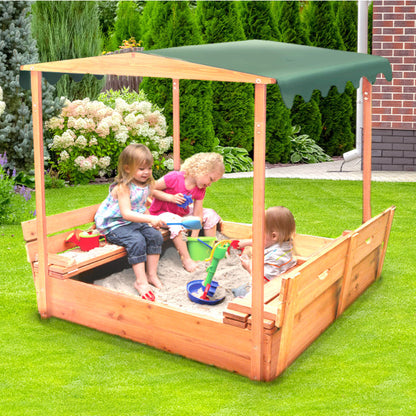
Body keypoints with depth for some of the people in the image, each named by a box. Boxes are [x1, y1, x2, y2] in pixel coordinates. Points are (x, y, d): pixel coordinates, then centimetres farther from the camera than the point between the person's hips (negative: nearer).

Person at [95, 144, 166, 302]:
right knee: (137, 241, -29)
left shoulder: (146, 185, 4)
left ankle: (151, 274, -3)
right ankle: (140, 281, -20)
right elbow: (126, 213, -30)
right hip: (115, 225, -8)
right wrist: (150, 219, -38)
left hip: (136, 222, 8)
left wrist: (152, 222, 1)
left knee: (155, 236, -12)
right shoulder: (123, 187, -22)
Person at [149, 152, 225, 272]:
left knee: (211, 215, -1)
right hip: (161, 212, -7)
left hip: (183, 212, 7)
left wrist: (194, 237, -14)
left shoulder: (200, 190, -8)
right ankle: (186, 259, -30)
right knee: (177, 223, -40)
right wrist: (171, 198, -30)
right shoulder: (175, 178, -28)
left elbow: (197, 215, -9)